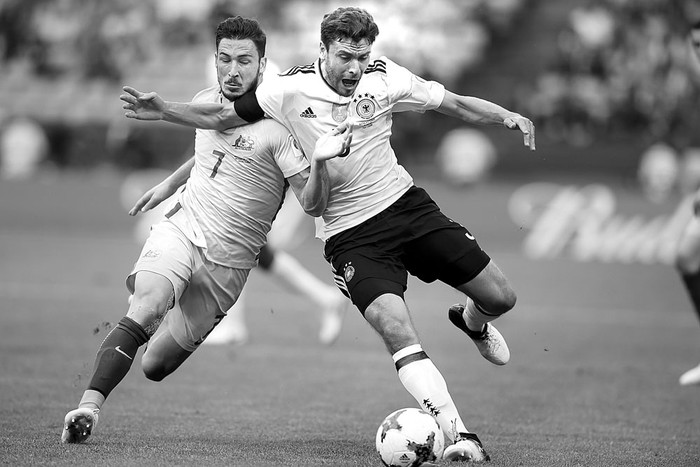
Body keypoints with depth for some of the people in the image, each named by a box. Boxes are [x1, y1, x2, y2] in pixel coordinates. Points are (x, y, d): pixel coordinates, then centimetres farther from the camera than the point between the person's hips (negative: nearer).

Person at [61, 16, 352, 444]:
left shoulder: (276, 128, -11)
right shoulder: (205, 102, 5)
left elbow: (313, 205, -17)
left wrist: (319, 161, -33)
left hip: (227, 263, -2)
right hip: (180, 231, 2)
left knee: (155, 367, 3)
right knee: (146, 308, -31)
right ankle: (89, 407, -32)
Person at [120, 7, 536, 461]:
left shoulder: (385, 78, -7)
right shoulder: (289, 90, -12)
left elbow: (457, 104, 3)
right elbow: (222, 117, 1)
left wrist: (508, 116, -13)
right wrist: (162, 110, -10)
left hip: (406, 203, 3)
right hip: (349, 234, -3)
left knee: (499, 296, 2)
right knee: (395, 327, -26)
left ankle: (472, 321, 41)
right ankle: (457, 434, -24)